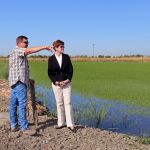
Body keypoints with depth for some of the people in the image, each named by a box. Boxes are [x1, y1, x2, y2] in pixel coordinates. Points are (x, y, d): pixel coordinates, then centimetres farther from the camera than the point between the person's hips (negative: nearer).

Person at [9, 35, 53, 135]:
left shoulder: (17, 54, 23)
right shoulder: (17, 50, -8)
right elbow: (30, 50, -24)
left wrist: (27, 79, 23)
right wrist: (45, 47, -21)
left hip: (16, 82, 11)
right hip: (19, 82, -11)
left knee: (14, 104, 11)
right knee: (23, 104, -12)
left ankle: (14, 126, 17)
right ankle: (25, 128, -12)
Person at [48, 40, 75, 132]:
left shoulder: (66, 57, 2)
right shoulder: (51, 59, -1)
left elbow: (70, 70, 2)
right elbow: (50, 73, 0)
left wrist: (68, 80, -11)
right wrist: (56, 82, -11)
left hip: (66, 83, 0)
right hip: (56, 84, 0)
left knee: (68, 103, -5)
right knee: (59, 103, 7)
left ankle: (70, 124, -1)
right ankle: (61, 123, 18)